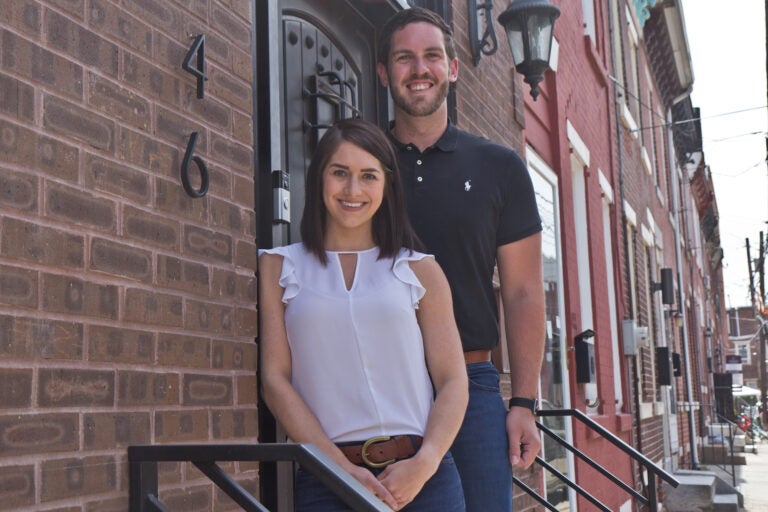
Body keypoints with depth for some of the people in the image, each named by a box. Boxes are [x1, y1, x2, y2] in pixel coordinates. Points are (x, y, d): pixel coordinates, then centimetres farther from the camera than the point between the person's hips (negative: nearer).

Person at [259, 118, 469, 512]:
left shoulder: (420, 270, 9)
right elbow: (274, 379, 1)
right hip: (325, 479, -1)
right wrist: (344, 470, -8)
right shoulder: (278, 267, 7)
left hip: (422, 476, 1)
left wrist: (424, 463, -11)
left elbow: (453, 381, 5)